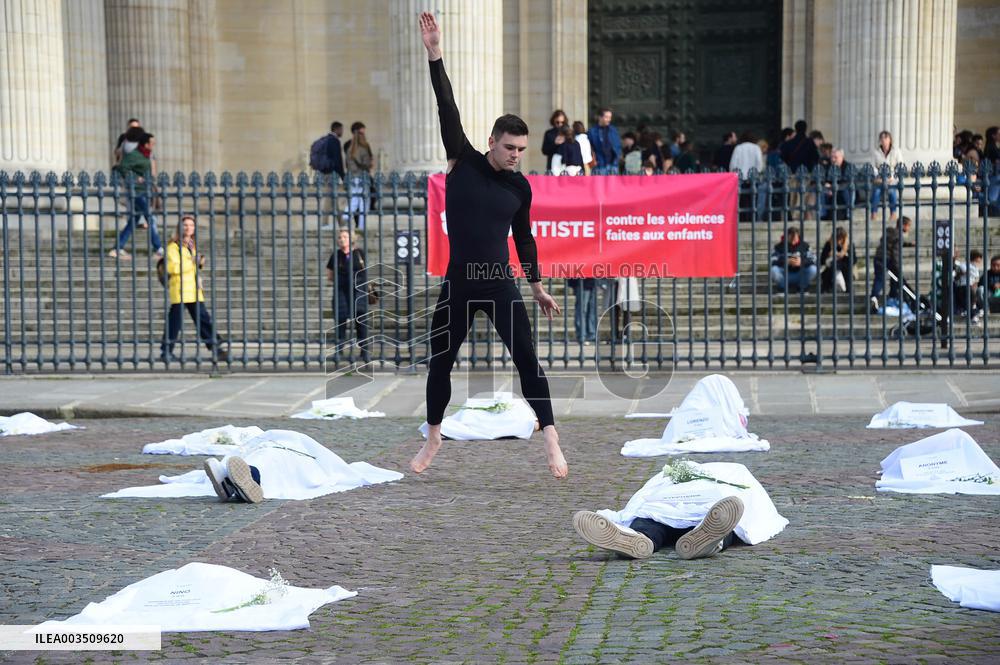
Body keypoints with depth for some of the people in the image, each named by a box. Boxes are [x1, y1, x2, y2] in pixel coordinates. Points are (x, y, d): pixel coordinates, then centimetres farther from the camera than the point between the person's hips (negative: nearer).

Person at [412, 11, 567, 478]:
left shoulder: (520, 187, 3)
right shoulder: (463, 163, -2)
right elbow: (448, 110, -10)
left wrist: (538, 287, 18)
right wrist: (434, 55, -18)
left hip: (501, 286, 0)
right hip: (458, 285, 0)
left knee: (527, 360, -9)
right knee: (439, 363, 10)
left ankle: (550, 441, -6)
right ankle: (433, 437, 30)